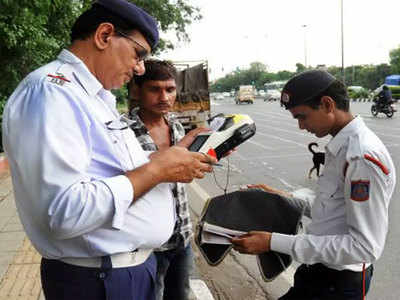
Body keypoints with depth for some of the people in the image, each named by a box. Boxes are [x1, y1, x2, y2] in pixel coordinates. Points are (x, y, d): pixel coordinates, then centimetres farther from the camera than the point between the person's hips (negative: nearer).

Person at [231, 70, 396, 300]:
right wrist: (289, 200, 9)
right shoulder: (343, 147, 5)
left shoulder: (364, 157, -25)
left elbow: (365, 246, -27)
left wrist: (274, 242, -28)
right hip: (319, 270, 8)